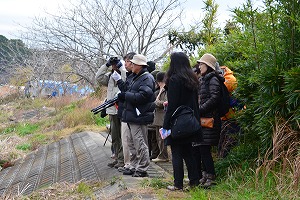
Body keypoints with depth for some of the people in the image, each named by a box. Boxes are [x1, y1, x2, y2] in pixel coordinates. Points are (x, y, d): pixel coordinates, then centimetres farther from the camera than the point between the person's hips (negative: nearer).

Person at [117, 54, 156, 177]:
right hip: (132, 116, 11)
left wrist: (125, 96, -17)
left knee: (140, 144, -6)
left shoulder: (146, 78, -13)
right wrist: (123, 97, 5)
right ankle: (133, 167, 23)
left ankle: (142, 169, -1)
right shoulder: (136, 78, 20)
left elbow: (143, 96, -24)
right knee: (132, 143, 15)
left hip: (139, 116, -11)